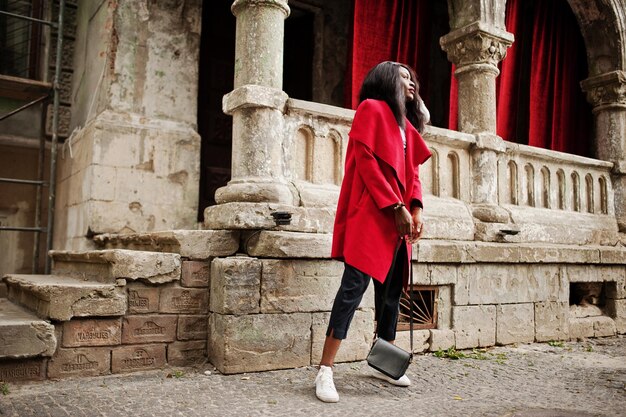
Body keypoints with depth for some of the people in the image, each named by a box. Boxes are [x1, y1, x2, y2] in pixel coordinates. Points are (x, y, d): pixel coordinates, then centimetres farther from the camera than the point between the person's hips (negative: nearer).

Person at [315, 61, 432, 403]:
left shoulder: (406, 124, 23)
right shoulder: (371, 109, 0)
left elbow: (411, 171, 18)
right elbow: (365, 160, -11)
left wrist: (415, 208, 0)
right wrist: (396, 207, -15)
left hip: (399, 217, 8)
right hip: (371, 214, -8)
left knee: (392, 288, 10)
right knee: (355, 285, -14)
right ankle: (325, 371, -10)